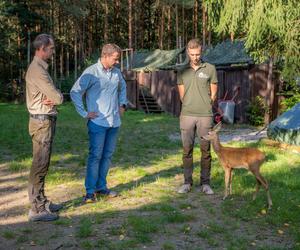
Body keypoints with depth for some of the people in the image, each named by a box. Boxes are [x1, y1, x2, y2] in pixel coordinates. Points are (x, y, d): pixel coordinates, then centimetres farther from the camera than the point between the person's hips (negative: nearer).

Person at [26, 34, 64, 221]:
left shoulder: (41, 68, 15)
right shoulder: (37, 70, -18)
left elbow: (56, 95, 13)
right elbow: (58, 97, -20)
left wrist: (52, 99, -9)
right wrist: (55, 99, 2)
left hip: (46, 121, 10)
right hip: (42, 122, -10)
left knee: (42, 165, 15)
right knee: (40, 166, -5)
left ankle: (42, 201, 26)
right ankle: (37, 209, 2)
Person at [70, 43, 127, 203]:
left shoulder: (116, 72, 9)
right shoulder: (91, 72, -11)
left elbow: (123, 87, 29)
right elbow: (75, 92, -12)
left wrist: (122, 104, 17)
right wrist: (84, 113, -12)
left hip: (114, 122, 6)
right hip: (98, 122, -6)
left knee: (107, 155, 12)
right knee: (95, 155, -5)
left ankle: (101, 187, 23)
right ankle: (90, 191, 2)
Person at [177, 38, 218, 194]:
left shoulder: (210, 69, 4)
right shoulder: (182, 72, 8)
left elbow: (213, 94, 7)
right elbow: (182, 95, 11)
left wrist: (205, 107, 8)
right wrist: (191, 107, 9)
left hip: (205, 116, -1)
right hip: (187, 115, 1)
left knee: (205, 150, 3)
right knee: (187, 149, 4)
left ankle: (205, 183, 12)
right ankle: (187, 182, 12)